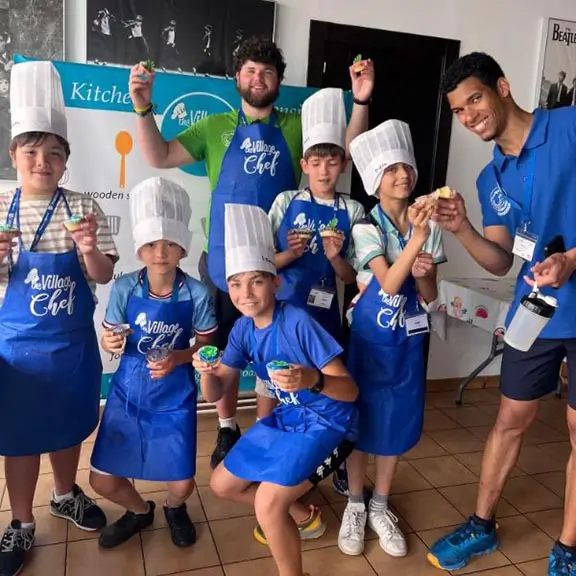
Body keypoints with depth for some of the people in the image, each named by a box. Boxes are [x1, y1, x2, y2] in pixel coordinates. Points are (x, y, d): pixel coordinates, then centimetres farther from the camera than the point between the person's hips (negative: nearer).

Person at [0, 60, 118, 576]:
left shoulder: (82, 207, -5)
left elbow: (103, 277, -5)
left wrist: (90, 250, -26)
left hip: (72, 342, 1)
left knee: (68, 425, 18)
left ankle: (66, 494, 45)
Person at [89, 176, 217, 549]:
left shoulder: (197, 294, -16)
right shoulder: (124, 288, -12)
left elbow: (205, 344, -2)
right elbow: (110, 338, 0)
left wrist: (177, 359, -21)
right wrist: (111, 343, -24)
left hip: (175, 398, -1)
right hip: (128, 394, 2)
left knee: (183, 483, 1)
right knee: (102, 480, 6)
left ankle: (174, 509, 41)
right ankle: (140, 511, 41)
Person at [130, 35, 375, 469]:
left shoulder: (297, 127, 7)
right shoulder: (215, 127, 6)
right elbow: (160, 158, 0)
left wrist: (361, 102, -12)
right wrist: (144, 108, -13)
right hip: (225, 259, 0)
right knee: (225, 348, 11)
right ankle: (228, 431, 30)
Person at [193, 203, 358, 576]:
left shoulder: (299, 323, -26)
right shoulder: (243, 329, -5)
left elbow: (350, 391, -25)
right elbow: (215, 394, -1)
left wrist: (313, 380, -46)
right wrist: (206, 371, -24)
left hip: (328, 423, -8)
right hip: (287, 418, 8)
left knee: (267, 502, -23)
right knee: (222, 485, 15)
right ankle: (302, 517, 33)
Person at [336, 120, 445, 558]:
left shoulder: (429, 225, 0)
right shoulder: (367, 228, -12)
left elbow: (429, 296, 1)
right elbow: (389, 283, -25)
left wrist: (424, 272, -20)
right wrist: (417, 236, -34)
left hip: (409, 338, 4)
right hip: (370, 336, -4)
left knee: (398, 422, 11)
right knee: (362, 420, 6)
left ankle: (380, 507, 28)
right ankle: (355, 506, 25)